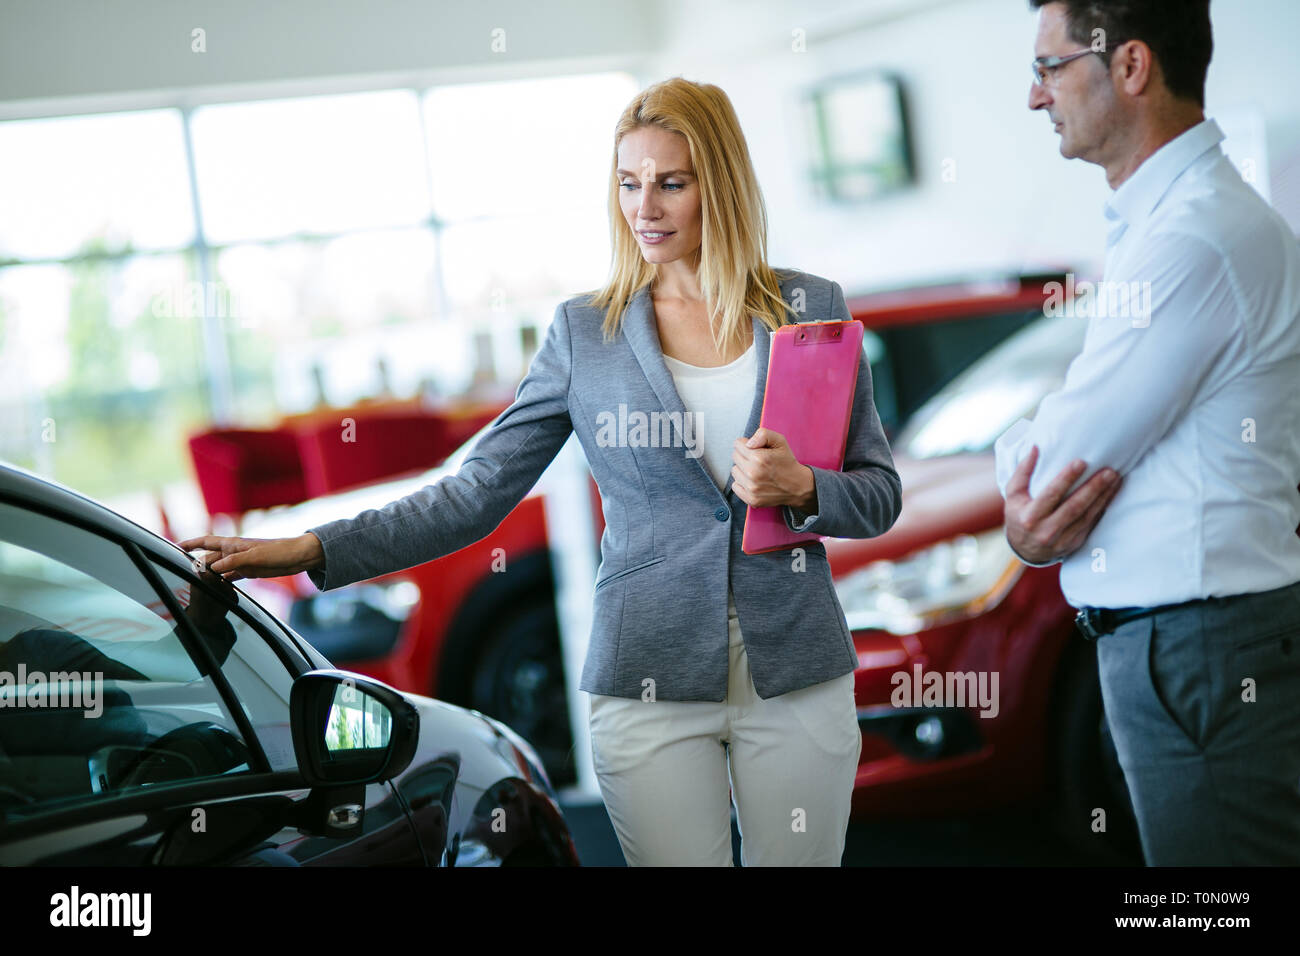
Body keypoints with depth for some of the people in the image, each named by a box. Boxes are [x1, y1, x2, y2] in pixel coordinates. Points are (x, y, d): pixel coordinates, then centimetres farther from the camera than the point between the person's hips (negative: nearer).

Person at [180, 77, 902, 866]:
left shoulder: (812, 309, 3)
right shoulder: (584, 332, 3)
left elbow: (881, 493, 7)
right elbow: (476, 495, 2)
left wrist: (801, 488, -15)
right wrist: (314, 550, -6)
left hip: (798, 681, 1)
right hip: (651, 684, 0)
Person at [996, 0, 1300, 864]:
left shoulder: (1195, 242, -20)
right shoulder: (1162, 219, 15)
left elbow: (1057, 461, -17)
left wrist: (1020, 455, 5)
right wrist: (1036, 515, -5)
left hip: (1202, 655, -10)